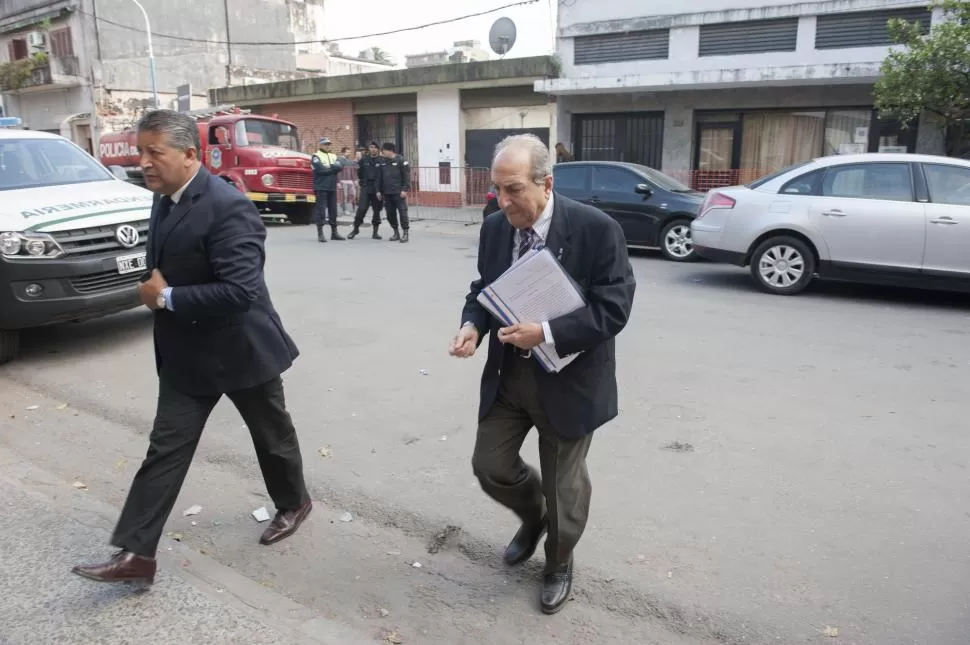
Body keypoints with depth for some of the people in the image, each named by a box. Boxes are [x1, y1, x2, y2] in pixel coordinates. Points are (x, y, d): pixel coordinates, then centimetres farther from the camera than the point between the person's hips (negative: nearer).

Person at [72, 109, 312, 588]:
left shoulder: (227, 207, -24)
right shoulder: (164, 200, 4)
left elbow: (240, 290, -31)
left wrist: (166, 297, -23)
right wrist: (154, 288, 2)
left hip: (239, 348, -7)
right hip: (186, 352, 7)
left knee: (272, 435, 15)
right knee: (166, 449, 7)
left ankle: (293, 504, 40)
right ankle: (135, 554, 14)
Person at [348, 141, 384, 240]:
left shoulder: (382, 160, -2)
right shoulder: (364, 159, 5)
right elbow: (359, 172, 17)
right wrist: (363, 182, 12)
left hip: (377, 189, -1)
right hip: (365, 188, 1)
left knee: (377, 210, 5)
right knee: (361, 209, -6)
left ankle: (375, 232, 15)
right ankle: (355, 229, 8)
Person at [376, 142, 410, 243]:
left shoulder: (401, 161, -6)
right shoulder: (383, 162, 14)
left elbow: (407, 176, -9)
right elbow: (380, 178, 18)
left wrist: (405, 189, -15)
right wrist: (379, 190, 12)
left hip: (398, 193, -6)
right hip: (387, 193, 6)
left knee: (402, 212, -7)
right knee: (390, 214, 7)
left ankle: (405, 233, 1)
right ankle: (396, 233, 19)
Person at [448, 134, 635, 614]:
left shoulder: (596, 229, -20)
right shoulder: (494, 227, -3)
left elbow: (614, 308, -20)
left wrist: (548, 333, -30)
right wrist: (472, 325, -13)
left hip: (568, 379, -4)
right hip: (507, 373, 5)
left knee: (562, 483, 11)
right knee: (490, 465, 11)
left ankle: (559, 564, 40)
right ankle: (534, 516, 45)